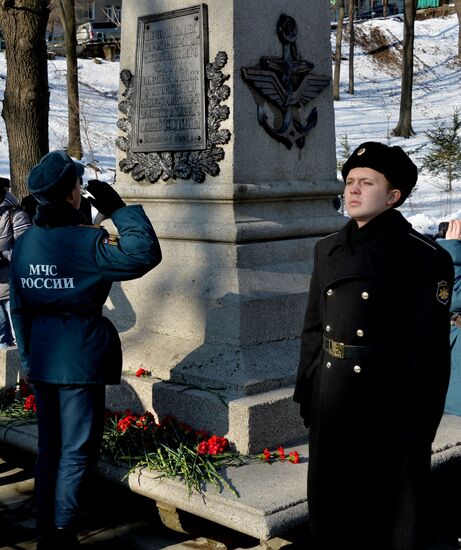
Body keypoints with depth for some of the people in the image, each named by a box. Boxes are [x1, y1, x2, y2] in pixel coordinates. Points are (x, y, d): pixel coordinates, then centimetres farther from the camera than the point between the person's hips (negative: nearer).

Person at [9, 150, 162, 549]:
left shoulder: (24, 242, 6)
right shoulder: (84, 241, -16)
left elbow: (19, 307, 11)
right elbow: (146, 254, -23)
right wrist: (118, 208, -15)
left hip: (42, 360, 7)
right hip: (80, 359, -7)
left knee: (49, 447, 17)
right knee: (76, 451, 4)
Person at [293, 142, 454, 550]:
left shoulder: (425, 257, -11)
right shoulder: (328, 249, 7)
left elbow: (430, 347, -12)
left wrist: (418, 425, -13)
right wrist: (306, 392, 10)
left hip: (388, 407, -5)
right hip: (332, 405, 6)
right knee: (330, 511, 18)